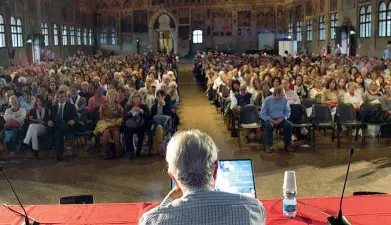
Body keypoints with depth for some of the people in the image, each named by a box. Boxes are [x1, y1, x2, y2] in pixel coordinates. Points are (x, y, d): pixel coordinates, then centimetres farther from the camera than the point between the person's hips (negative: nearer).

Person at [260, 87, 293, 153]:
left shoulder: (284, 100, -2)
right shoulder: (267, 100, -10)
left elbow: (287, 112, 3)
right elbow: (263, 114, -8)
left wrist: (281, 118, -16)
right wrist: (272, 120, -21)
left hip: (280, 119, 3)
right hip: (269, 119, -3)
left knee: (290, 125, -24)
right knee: (269, 125, -35)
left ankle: (287, 145, -6)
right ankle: (269, 145, -21)